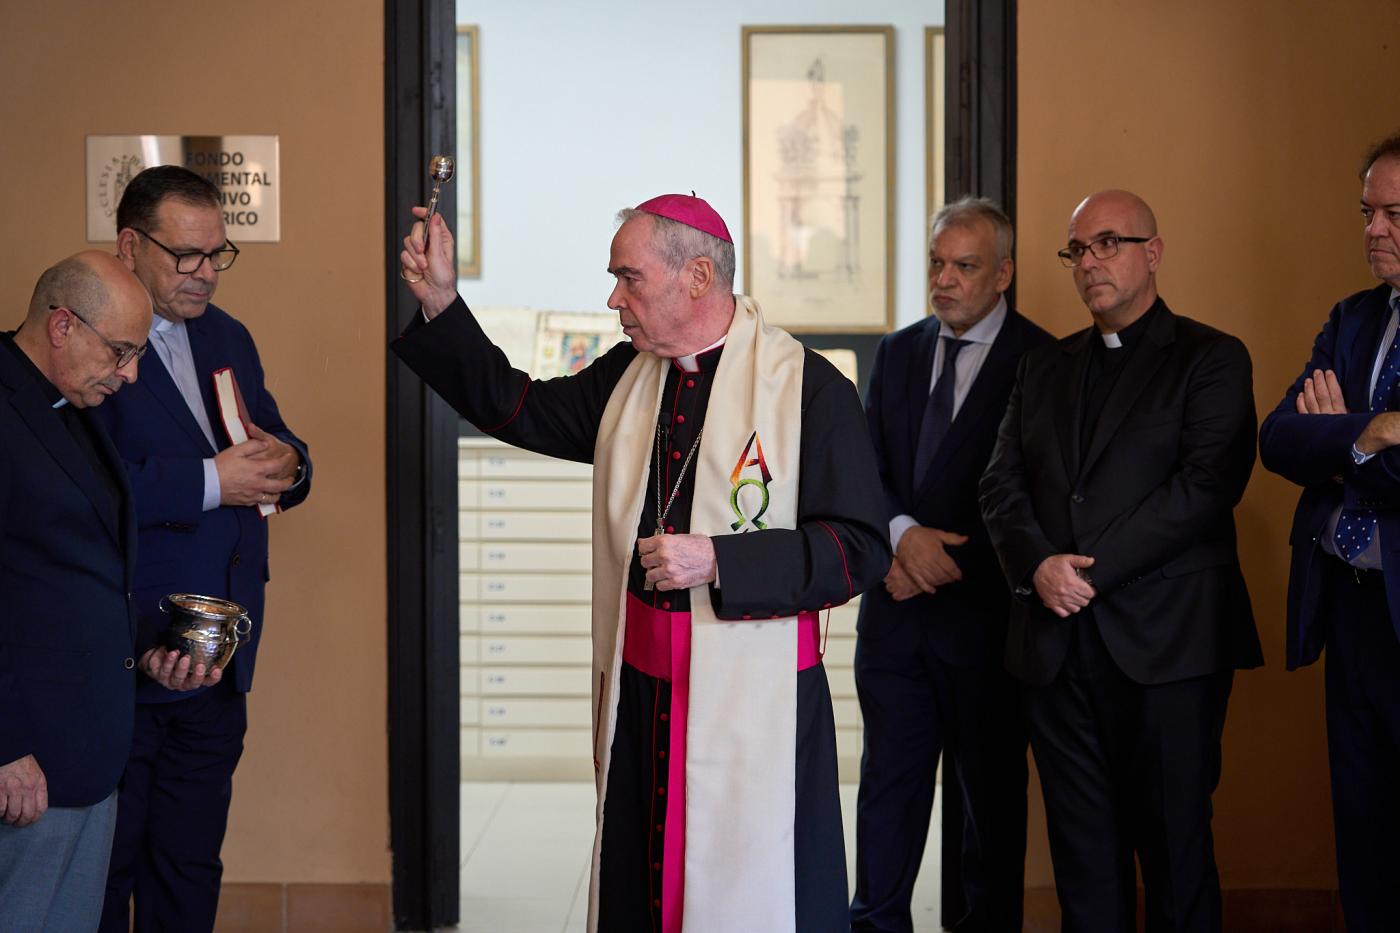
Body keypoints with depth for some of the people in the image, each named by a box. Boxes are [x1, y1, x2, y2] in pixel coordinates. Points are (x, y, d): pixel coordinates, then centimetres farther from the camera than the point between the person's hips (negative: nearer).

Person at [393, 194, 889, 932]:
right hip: (640, 690, 6)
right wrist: (441, 303, 9)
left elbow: (859, 551, -13)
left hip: (752, 699, -6)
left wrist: (719, 562, -20)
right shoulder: (627, 378, 10)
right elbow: (515, 407, 18)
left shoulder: (810, 390, -10)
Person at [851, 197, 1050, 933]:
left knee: (993, 789, 8)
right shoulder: (896, 353, 11)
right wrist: (903, 535, -12)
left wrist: (944, 558, -11)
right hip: (898, 608, 4)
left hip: (983, 612, -4)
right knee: (888, 781, 8)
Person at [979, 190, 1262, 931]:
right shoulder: (1043, 368, 18)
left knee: (1174, 846, 1)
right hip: (1057, 644, 5)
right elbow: (1002, 484, 9)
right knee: (1082, 851, 9)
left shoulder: (1211, 359, 1)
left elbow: (1207, 485, -11)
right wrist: (1038, 564, -11)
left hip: (1166, 645, -4)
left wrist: (1092, 568, -15)